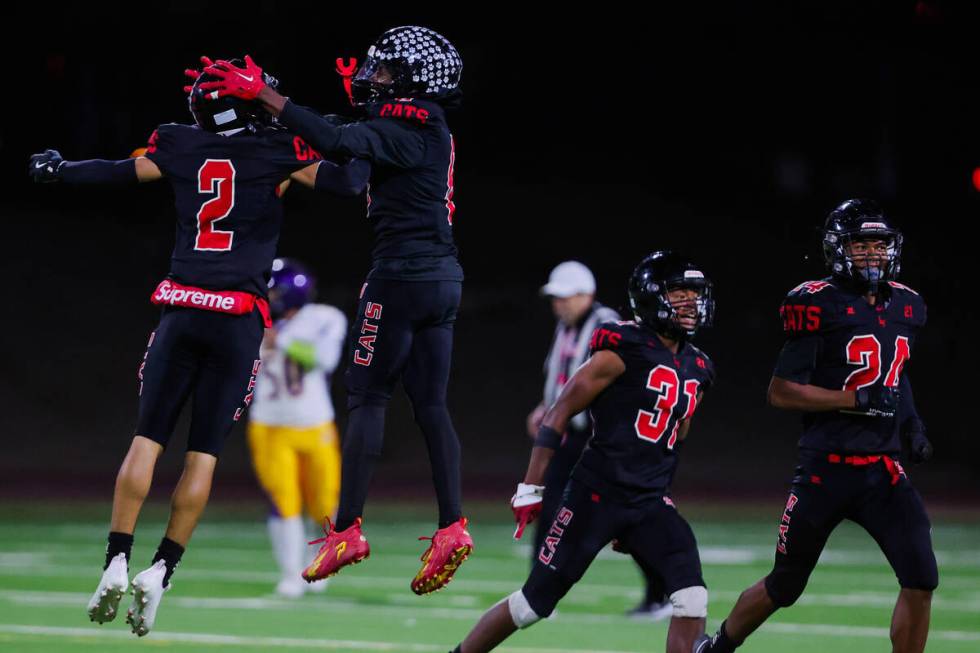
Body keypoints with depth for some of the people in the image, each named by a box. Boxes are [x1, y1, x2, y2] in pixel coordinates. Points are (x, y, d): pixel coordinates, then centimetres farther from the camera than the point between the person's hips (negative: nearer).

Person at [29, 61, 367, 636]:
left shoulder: (183, 147, 7)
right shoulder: (277, 152, -1)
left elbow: (119, 172, 19)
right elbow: (343, 179, -4)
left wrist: (57, 169, 35)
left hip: (181, 310, 2)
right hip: (239, 319, -2)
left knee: (147, 442, 6)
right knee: (204, 454, 3)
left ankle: (116, 566, -3)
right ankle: (160, 572, -4)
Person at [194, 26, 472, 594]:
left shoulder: (403, 132, -13)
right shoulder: (436, 134, 13)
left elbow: (335, 141, -28)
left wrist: (264, 94, -27)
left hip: (403, 274, -9)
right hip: (444, 277, 9)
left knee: (368, 397, -5)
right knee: (431, 404, 7)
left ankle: (348, 530, -6)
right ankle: (452, 527, -1)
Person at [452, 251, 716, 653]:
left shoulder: (695, 370, 13)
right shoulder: (623, 349, -10)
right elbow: (560, 414, -9)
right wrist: (530, 489, -11)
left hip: (648, 504, 6)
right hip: (597, 494, -6)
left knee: (692, 600, -13)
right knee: (535, 601, -2)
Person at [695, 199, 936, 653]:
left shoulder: (905, 307, 8)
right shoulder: (819, 306, -13)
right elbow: (781, 392, -15)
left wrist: (912, 423, 10)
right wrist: (859, 399, -20)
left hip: (883, 471, 5)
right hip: (826, 470, -5)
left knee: (920, 581, -11)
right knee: (785, 587, 10)